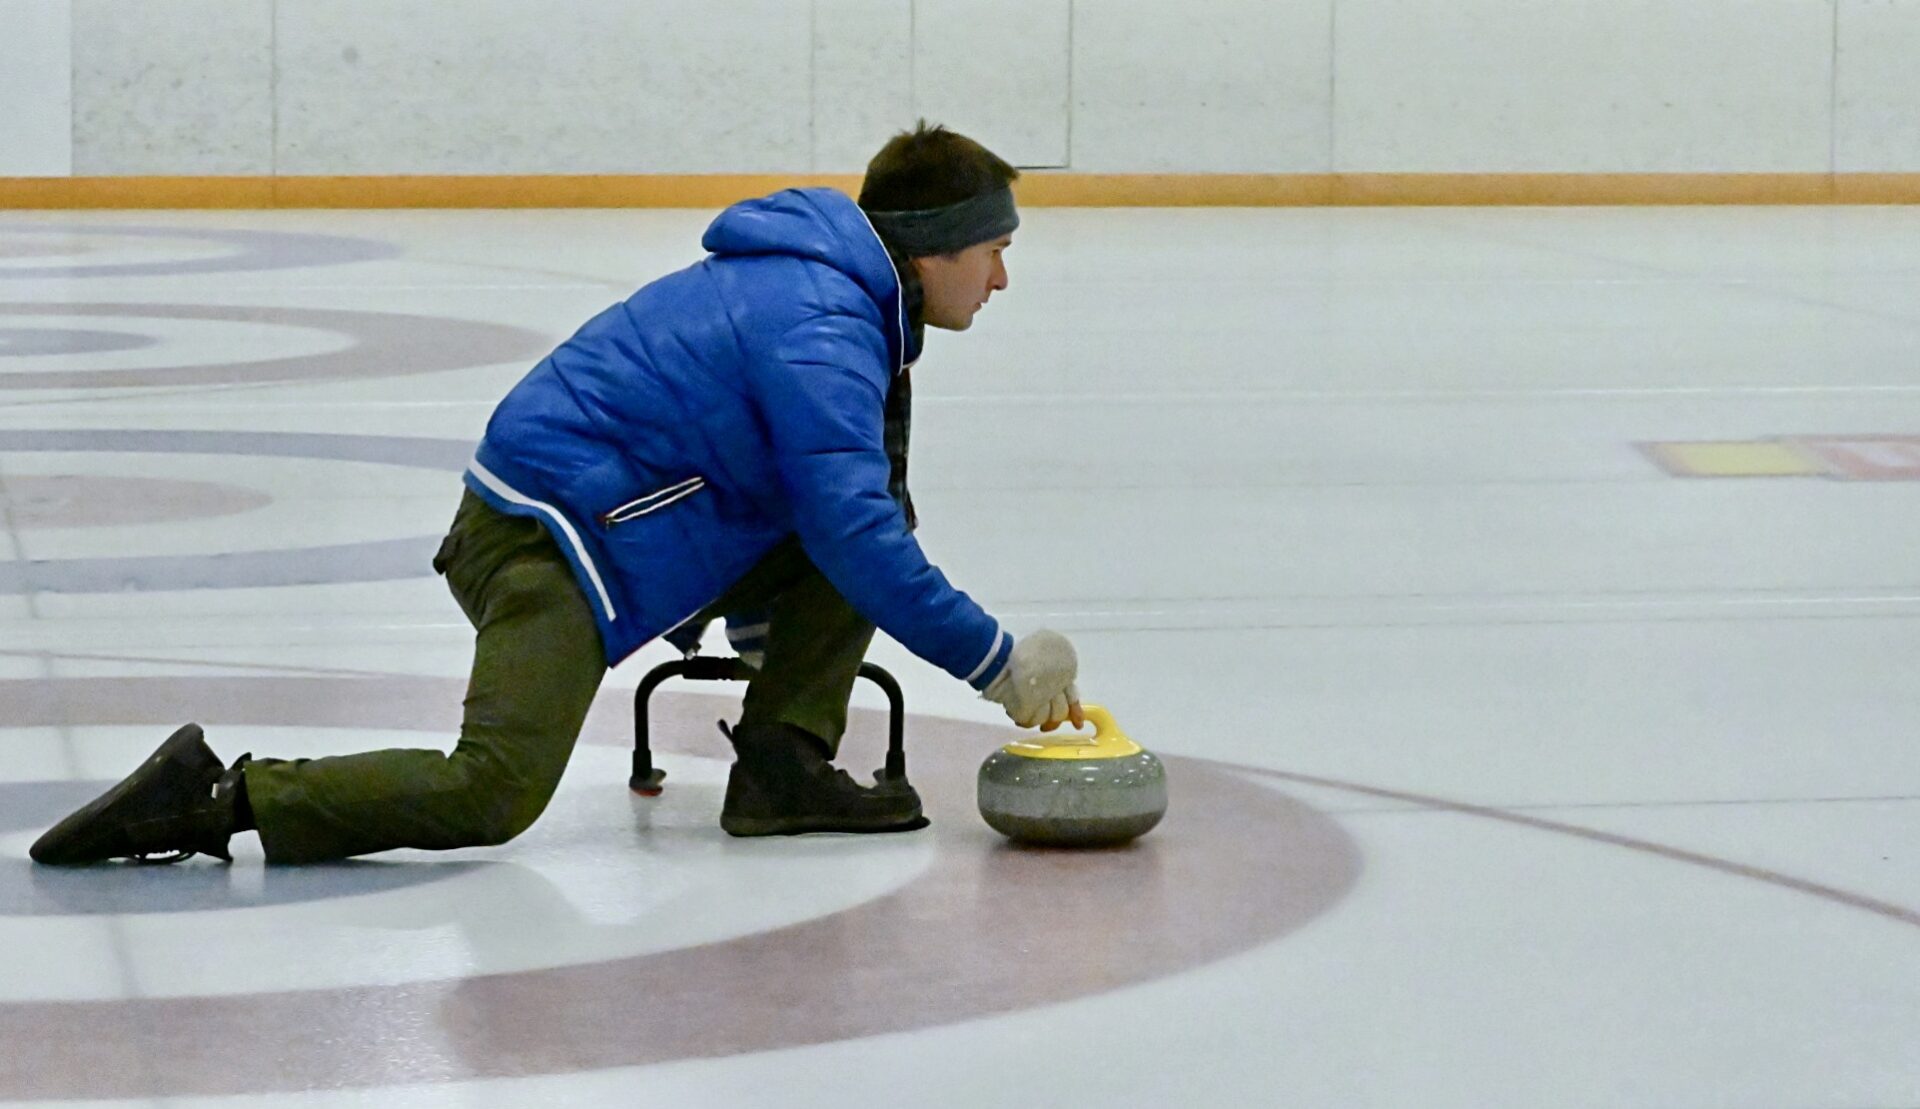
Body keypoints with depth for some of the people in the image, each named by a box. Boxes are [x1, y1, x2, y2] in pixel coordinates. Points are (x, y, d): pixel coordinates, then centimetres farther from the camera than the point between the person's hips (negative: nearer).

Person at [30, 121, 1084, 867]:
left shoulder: (816, 287, 18)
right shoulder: (824, 330, -15)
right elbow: (854, 536, -22)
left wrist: (765, 645, 39)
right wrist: (998, 662, -15)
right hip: (551, 543, -10)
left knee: (886, 512, 10)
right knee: (492, 795, -28)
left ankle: (782, 765, 1)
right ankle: (215, 796, -18)